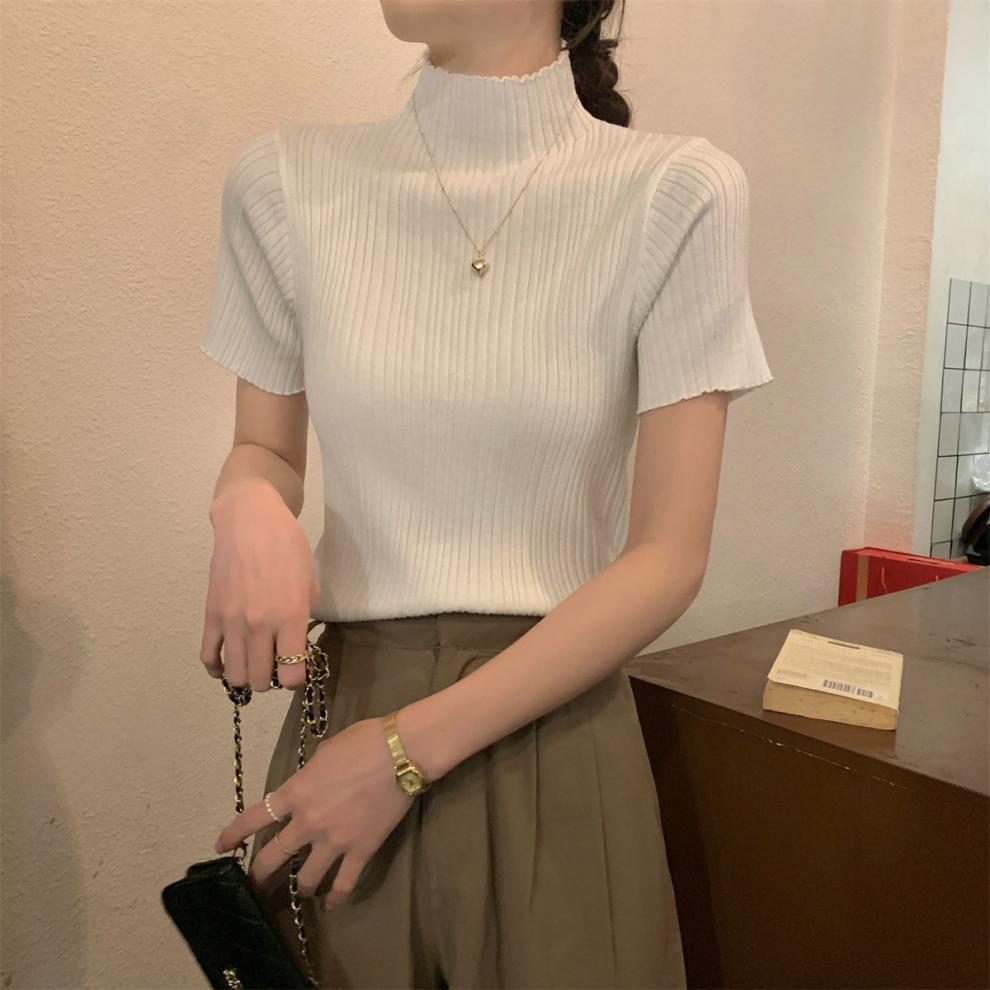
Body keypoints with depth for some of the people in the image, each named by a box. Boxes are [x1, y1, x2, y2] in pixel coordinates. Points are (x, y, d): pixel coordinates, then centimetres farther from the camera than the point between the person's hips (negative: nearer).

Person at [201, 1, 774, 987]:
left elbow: (669, 557, -11)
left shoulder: (678, 194, -10)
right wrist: (247, 504, -15)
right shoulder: (283, 180, -2)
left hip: (553, 717, -1)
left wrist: (407, 751, -14)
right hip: (343, 706, 3)